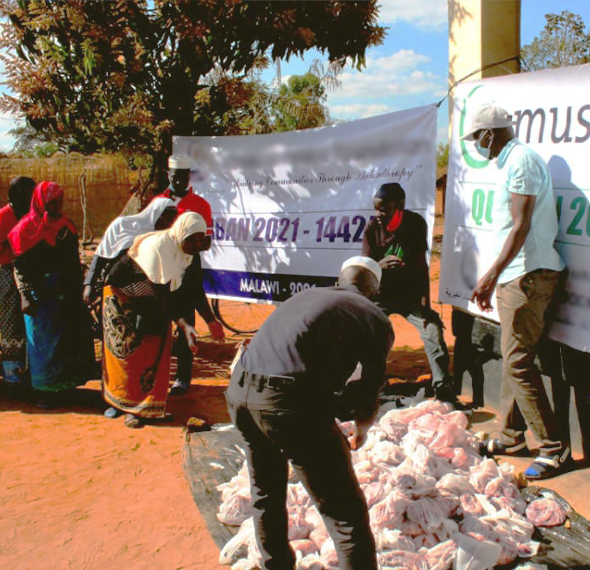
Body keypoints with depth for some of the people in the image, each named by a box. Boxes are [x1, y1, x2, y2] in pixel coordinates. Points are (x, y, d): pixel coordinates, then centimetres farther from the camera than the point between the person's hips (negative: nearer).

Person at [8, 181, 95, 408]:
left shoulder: (66, 225, 10)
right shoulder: (26, 227, -5)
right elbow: (19, 267, -7)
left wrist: (78, 290, 13)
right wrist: (25, 296, -15)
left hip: (67, 294, 5)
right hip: (41, 297, -5)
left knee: (70, 340, 9)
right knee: (44, 343, 2)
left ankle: (64, 385, 23)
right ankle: (45, 391, 13)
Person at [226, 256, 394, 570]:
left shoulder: (306, 295, 26)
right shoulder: (377, 320, 11)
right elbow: (370, 388, 16)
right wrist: (361, 430, 38)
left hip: (238, 390, 7)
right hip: (291, 401, -7)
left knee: (266, 494, 29)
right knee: (346, 512, 7)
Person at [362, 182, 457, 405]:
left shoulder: (415, 223, -11)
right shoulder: (372, 227, -12)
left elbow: (421, 266, -7)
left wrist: (425, 303, -12)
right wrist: (381, 264, -36)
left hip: (410, 295, 0)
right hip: (380, 296, 0)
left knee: (433, 332, -17)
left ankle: (444, 391, -5)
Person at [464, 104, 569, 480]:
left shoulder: (521, 159, -12)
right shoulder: (510, 162, 19)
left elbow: (521, 225, -20)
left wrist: (492, 275, -24)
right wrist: (496, 278, 23)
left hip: (528, 276, -10)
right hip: (517, 276, 10)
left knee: (517, 364, -9)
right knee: (513, 361, 14)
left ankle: (555, 449, 0)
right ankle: (513, 436, 24)